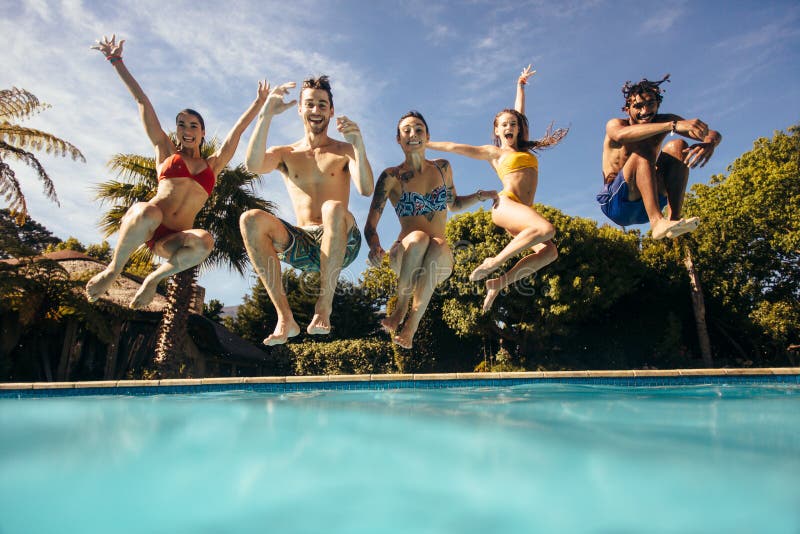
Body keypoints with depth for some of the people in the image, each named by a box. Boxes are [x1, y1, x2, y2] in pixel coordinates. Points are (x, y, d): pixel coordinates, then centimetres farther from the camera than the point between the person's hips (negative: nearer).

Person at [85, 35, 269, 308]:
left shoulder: (213, 165, 21)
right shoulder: (165, 152, 17)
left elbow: (238, 129, 22)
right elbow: (142, 101, 16)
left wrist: (259, 102, 21)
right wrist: (117, 62, 17)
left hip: (171, 239, 1)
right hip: (140, 223, -1)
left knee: (204, 241, -35)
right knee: (149, 212, -40)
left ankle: (156, 277, -9)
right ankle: (113, 269, -14)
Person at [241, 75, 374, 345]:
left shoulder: (344, 151, 11)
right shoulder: (285, 154, 15)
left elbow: (366, 189, -9)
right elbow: (253, 165, -9)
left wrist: (358, 144, -23)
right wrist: (266, 114, -13)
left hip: (340, 246, -2)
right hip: (301, 246, 2)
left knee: (334, 208, -35)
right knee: (250, 219, -24)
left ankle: (324, 308, -29)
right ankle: (284, 317, -26)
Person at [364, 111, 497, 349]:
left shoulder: (443, 167, 11)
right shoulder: (391, 176, 0)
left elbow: (454, 204, 27)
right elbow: (370, 224, -5)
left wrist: (480, 195, 8)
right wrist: (375, 247, -27)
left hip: (441, 259, 2)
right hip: (403, 255, -2)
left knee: (439, 246, -36)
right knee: (418, 238, -38)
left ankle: (412, 325, -27)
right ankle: (400, 306, -17)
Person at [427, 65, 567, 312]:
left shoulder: (524, 148, 27)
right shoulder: (494, 152, 15)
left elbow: (519, 114, 38)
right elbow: (456, 147, 16)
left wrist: (521, 85, 47)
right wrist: (425, 144, 19)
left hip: (524, 211, 6)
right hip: (505, 204, -6)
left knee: (549, 252, -19)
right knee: (546, 228, -32)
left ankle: (499, 283, -15)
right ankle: (494, 262, -25)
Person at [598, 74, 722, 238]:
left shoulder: (665, 121, 6)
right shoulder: (615, 124, -7)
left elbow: (714, 134, -5)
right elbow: (621, 136, -35)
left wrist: (709, 143, -31)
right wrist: (673, 126, -44)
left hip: (647, 205, 4)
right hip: (615, 203, -4)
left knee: (677, 146, -14)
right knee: (643, 150, -26)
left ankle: (673, 219, -27)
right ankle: (657, 222, -41)